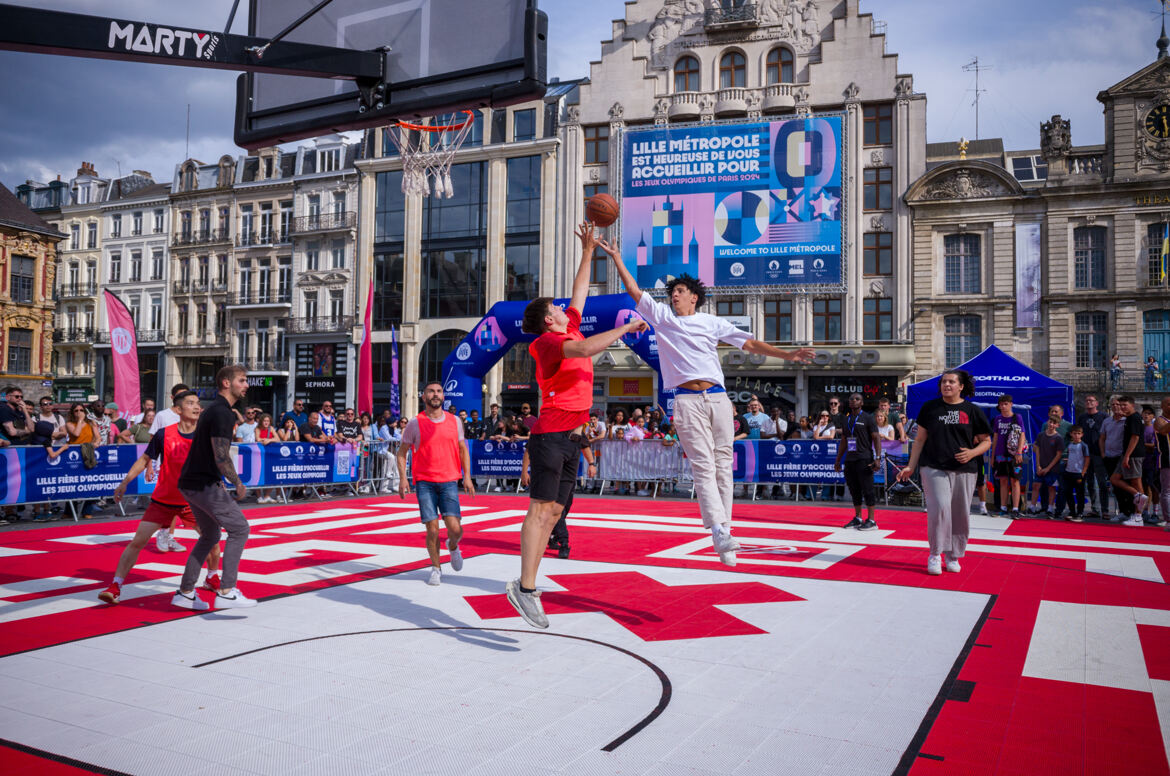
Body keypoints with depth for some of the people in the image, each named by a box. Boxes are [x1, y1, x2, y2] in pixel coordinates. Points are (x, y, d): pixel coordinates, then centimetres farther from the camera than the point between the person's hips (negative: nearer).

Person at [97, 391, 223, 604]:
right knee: (138, 541, -8)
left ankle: (212, 579, 26)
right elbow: (145, 459, 1)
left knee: (212, 539, 2)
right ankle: (115, 587, 2)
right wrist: (125, 482, -5)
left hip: (192, 500, 2)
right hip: (163, 500, -2)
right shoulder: (164, 434, -10)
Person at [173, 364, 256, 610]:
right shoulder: (222, 413, -17)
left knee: (210, 536, 18)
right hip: (204, 485, -10)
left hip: (191, 483, 10)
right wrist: (238, 484, -11)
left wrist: (221, 480, 23)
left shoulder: (213, 409, 16)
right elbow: (221, 457, -23)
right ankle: (226, 593, -7)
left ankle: (185, 593, 23)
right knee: (239, 529, -6)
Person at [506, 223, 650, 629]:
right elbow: (585, 349, -25)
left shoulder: (570, 328, 18)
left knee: (553, 511, 5)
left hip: (571, 437, 9)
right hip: (552, 433, -9)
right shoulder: (549, 341, -6)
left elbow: (579, 291, 30)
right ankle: (526, 588, -13)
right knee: (541, 508, -12)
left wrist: (588, 251, 29)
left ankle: (524, 584, 6)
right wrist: (625, 329, -15)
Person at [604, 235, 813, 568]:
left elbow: (750, 343, 12)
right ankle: (718, 532, -21)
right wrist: (615, 256, 8)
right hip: (687, 401, -2)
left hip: (718, 397, 2)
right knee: (703, 465, -11)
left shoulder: (712, 322, 16)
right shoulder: (662, 317, 15)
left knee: (723, 462, 0)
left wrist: (787, 355, 4)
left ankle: (725, 531, 3)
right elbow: (634, 290, 13)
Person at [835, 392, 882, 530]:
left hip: (864, 459, -6)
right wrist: (837, 461, 19)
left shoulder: (867, 418, -1)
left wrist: (877, 458, -16)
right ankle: (858, 519, 17)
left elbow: (876, 438, -6)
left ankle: (871, 521, -1)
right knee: (854, 490, 9)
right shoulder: (846, 419, 17)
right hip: (849, 460, 6)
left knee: (867, 489, -5)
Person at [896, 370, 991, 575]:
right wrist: (911, 467, 6)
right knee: (940, 508, -16)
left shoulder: (972, 411, 6)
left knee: (960, 514, 4)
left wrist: (972, 453, -10)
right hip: (934, 468, -1)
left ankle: (953, 556, 20)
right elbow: (920, 439, 11)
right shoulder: (929, 408, 8)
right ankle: (935, 554, -3)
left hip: (963, 470, 1)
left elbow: (986, 441, 11)